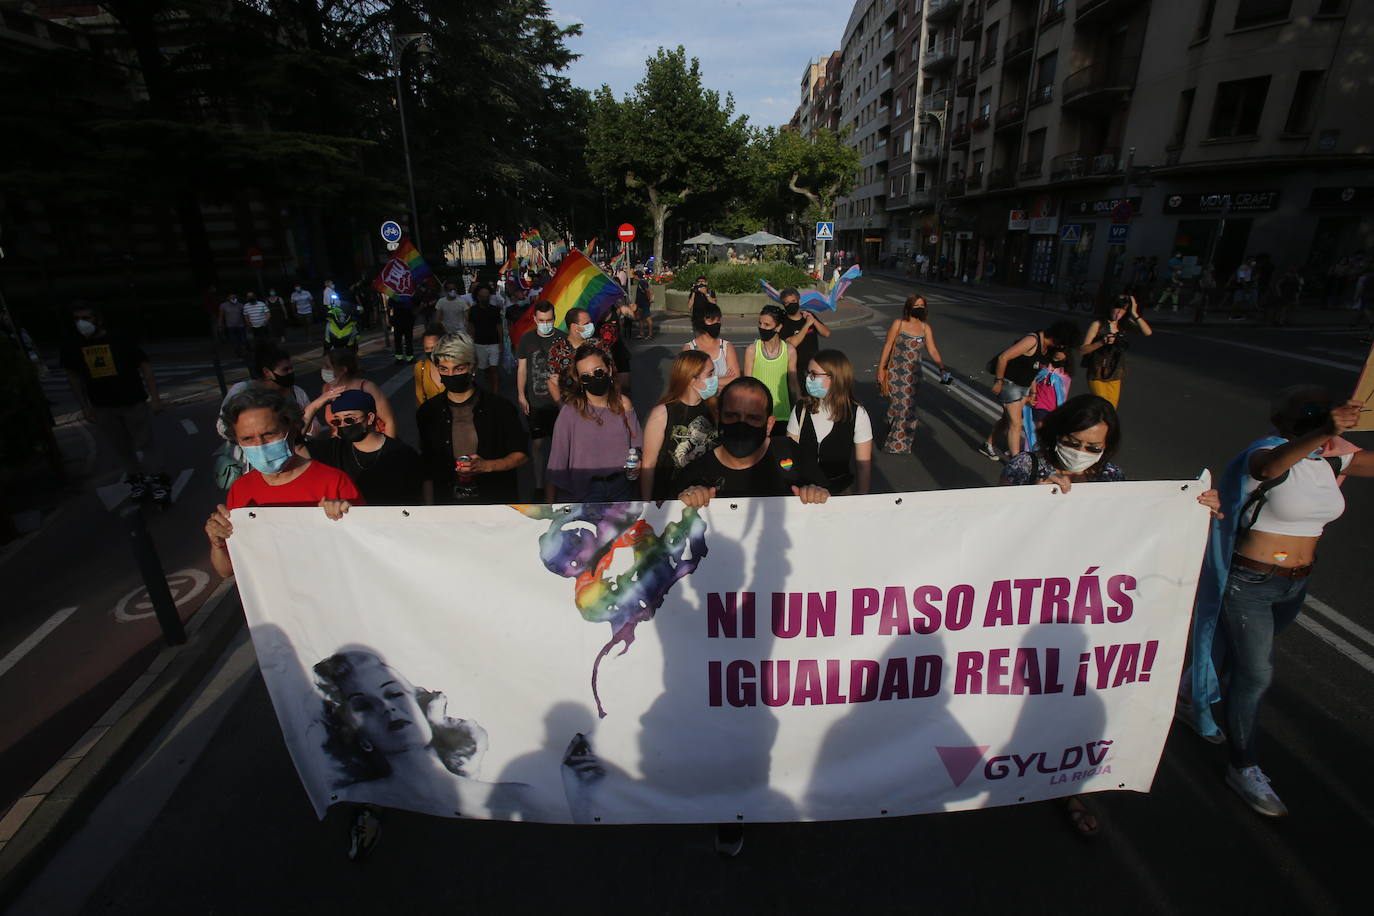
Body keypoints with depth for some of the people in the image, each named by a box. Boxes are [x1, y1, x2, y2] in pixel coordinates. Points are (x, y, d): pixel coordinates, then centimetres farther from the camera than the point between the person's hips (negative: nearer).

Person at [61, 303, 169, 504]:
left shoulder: (120, 339, -7)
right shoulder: (72, 345, 2)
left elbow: (145, 366, -7)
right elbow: (73, 376, 10)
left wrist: (155, 397, -12)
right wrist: (84, 406, 6)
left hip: (134, 401, -3)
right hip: (102, 407, 3)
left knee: (146, 443, 1)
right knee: (120, 448, 9)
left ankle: (158, 480, 9)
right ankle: (136, 479, 21)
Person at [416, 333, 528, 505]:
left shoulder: (500, 407, -10)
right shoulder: (428, 412, -2)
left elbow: (521, 454, -5)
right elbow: (427, 470, 4)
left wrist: (486, 466, -20)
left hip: (496, 501, -1)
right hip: (447, 502, 2)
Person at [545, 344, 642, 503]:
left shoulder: (623, 405, -4)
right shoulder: (570, 411, -15)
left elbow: (637, 445, 5)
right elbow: (556, 461, -12)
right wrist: (549, 502, -10)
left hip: (621, 486, 4)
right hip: (584, 490, -3)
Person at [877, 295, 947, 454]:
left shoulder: (925, 327, 3)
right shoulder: (899, 323, -4)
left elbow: (933, 350, 1)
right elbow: (888, 346, -2)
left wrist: (942, 367, -10)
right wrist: (881, 368, -4)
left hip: (913, 374, 2)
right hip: (895, 371, -2)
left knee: (908, 405, 1)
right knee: (896, 403, 2)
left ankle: (898, 442, 15)